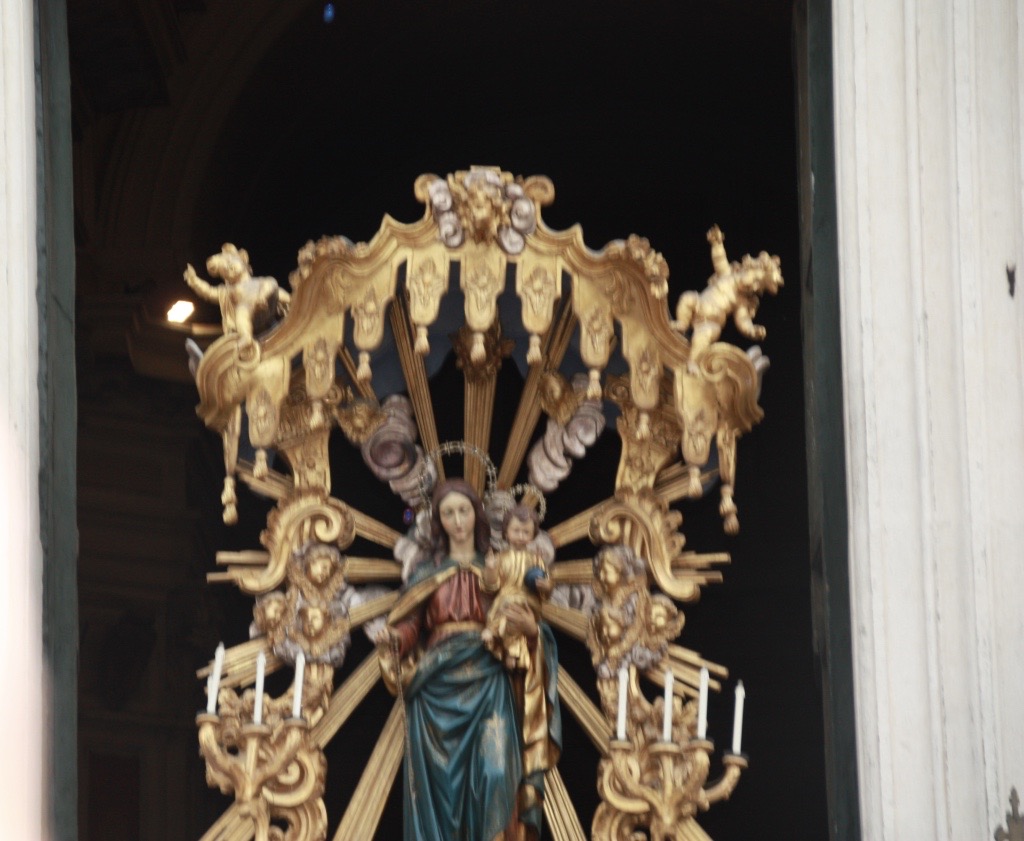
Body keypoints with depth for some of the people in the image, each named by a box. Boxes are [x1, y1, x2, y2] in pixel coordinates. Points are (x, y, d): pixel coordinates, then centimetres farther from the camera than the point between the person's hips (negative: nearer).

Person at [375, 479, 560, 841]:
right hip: (438, 690, 1)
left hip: (488, 688, -1)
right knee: (440, 781, -4)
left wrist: (530, 628, -16)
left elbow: (524, 626, 7)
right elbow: (409, 627, 4)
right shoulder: (426, 573, 12)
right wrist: (391, 640, -18)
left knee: (493, 774, -16)